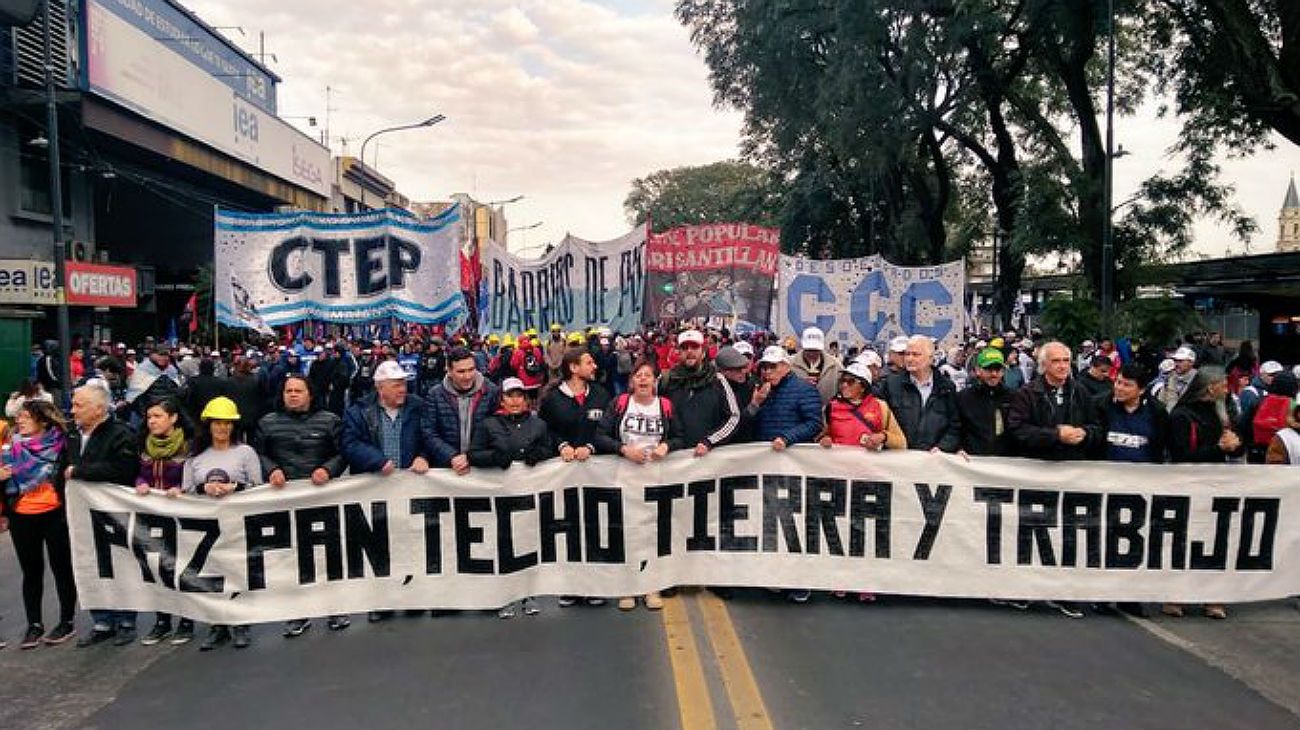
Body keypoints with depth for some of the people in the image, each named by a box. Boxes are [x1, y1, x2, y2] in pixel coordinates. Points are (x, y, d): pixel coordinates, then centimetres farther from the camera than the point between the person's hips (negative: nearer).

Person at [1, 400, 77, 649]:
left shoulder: (60, 443, -5)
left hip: (54, 514, -3)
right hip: (22, 517, 4)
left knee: (61, 568, 6)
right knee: (31, 572, 11)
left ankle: (67, 621, 17)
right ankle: (34, 624, 20)